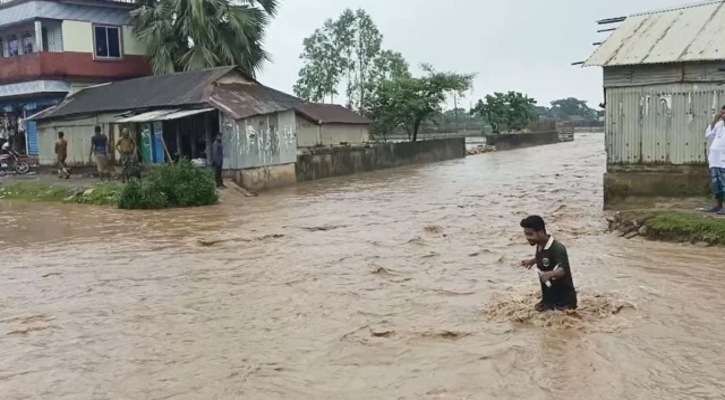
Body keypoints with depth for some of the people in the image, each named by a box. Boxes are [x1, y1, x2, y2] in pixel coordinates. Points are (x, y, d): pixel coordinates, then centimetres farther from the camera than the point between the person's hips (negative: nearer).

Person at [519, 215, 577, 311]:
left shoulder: (557, 248, -27)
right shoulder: (540, 246, 0)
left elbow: (562, 270, -42)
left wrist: (550, 273, -60)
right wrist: (532, 261, 17)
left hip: (563, 299, -9)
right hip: (548, 298, 9)